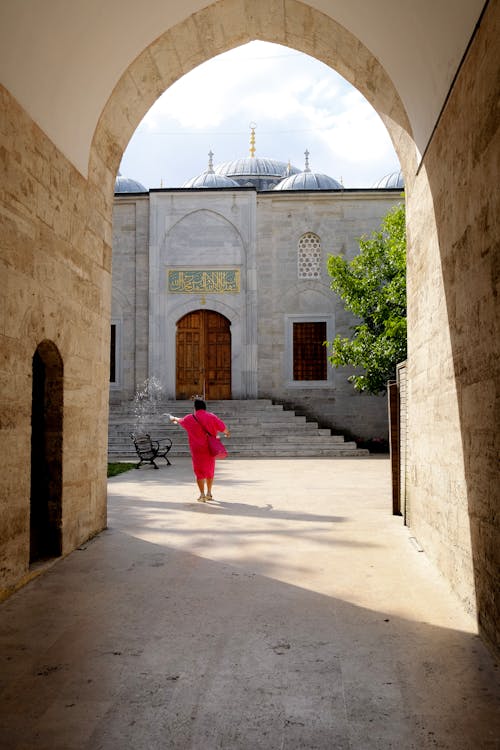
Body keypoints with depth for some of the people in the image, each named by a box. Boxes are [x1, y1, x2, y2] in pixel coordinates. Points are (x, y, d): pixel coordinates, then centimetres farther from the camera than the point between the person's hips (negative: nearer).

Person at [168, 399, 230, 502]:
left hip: (197, 449, -2)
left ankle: (202, 495, -2)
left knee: (199, 471, 3)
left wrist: (174, 418, 45)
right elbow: (223, 428, -2)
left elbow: (180, 420, 21)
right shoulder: (212, 417, -2)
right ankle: (209, 493, 22)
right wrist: (227, 433, 22)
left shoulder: (190, 418, 0)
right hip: (210, 448, 2)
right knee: (210, 470, 15)